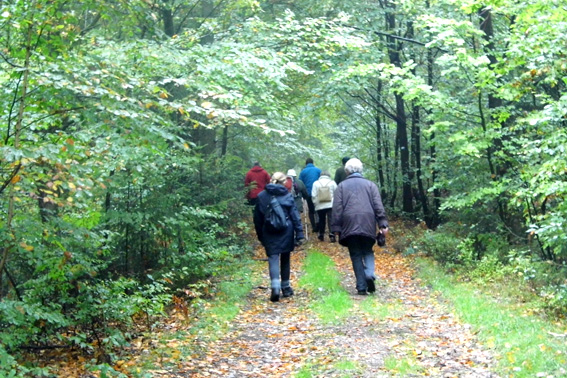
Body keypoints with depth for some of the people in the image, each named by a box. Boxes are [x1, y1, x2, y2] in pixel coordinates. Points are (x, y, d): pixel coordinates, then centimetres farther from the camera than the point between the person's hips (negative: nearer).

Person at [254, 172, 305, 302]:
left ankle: (275, 286, -26)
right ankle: (285, 287, 24)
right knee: (285, 259, 15)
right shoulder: (287, 195, -3)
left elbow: (258, 218, 6)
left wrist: (260, 235, 15)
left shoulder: (261, 196, 2)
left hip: (269, 234, 0)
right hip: (286, 232, 0)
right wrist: (299, 234, -3)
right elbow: (295, 216, -5)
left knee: (273, 258, -5)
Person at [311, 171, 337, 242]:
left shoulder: (316, 183, 3)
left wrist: (315, 203, 10)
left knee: (321, 220, 13)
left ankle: (321, 235, 20)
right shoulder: (332, 182, 2)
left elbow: (313, 195, 0)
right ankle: (331, 235, -18)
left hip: (320, 206, 2)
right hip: (331, 205, -2)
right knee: (331, 220, -6)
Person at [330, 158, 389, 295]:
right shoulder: (370, 184, 9)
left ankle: (361, 287, 1)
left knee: (356, 255, 6)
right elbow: (378, 206, 1)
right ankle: (369, 274, -13)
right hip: (368, 225, 1)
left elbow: (337, 208, 1)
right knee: (368, 252, 15)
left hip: (349, 225, -1)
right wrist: (383, 224, 0)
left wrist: (336, 227, 2)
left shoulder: (342, 186, 8)